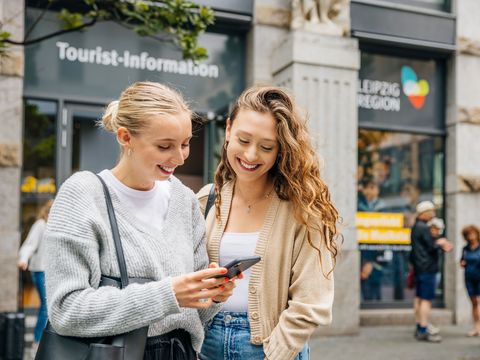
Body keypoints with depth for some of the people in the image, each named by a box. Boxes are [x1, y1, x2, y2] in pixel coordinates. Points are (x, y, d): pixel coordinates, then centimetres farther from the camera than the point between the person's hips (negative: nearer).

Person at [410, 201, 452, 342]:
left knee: (419, 298, 13)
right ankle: (423, 331, -8)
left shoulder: (416, 227, 15)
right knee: (426, 299, -8)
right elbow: (432, 246, -18)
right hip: (427, 267, -10)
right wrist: (440, 243, 0)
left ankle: (419, 329, 19)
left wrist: (439, 244, 11)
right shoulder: (423, 228, -16)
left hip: (419, 267, 10)